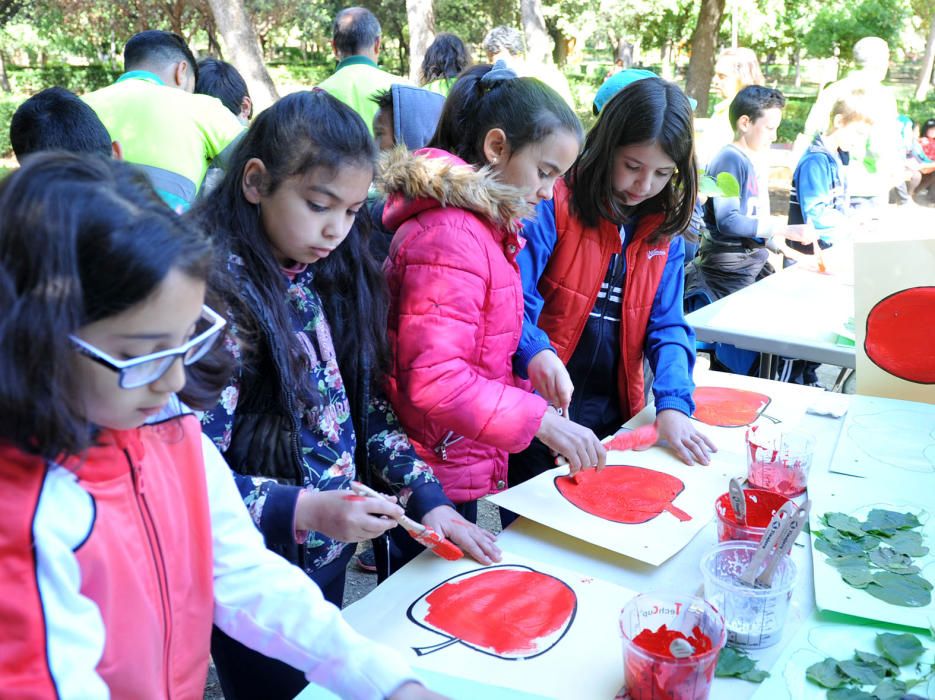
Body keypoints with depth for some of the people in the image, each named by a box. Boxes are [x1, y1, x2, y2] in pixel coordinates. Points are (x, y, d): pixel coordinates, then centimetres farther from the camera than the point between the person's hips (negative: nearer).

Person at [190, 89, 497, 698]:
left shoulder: (333, 277, -1)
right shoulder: (215, 292, -23)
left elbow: (367, 405, 5)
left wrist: (428, 499, -1)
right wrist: (305, 510, -32)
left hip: (331, 556, 6)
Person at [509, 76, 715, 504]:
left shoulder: (663, 228, 5)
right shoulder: (556, 202, -11)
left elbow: (667, 327, 2)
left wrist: (673, 403, -14)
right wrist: (535, 352, -38)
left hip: (614, 418, 5)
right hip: (541, 408, -5)